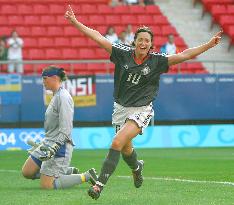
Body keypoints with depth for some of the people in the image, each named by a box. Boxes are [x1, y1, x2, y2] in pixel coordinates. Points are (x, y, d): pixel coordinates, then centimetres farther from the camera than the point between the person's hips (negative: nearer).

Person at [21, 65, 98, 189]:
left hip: (60, 146, -10)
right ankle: (68, 172, 15)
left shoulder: (63, 97, -17)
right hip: (48, 143, 10)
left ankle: (87, 176, -1)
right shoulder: (55, 96, 14)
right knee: (27, 172, 10)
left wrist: (53, 148, -29)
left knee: (46, 185, -11)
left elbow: (65, 130, -23)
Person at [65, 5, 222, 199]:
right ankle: (137, 167, 54)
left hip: (141, 111, -3)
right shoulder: (123, 54, -5)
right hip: (121, 109, 3)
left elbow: (185, 55, -11)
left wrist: (209, 45, -21)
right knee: (126, 149, 17)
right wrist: (75, 22, -9)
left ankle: (100, 184, -20)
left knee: (117, 143, -22)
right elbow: (98, 38, -6)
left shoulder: (157, 61, -7)